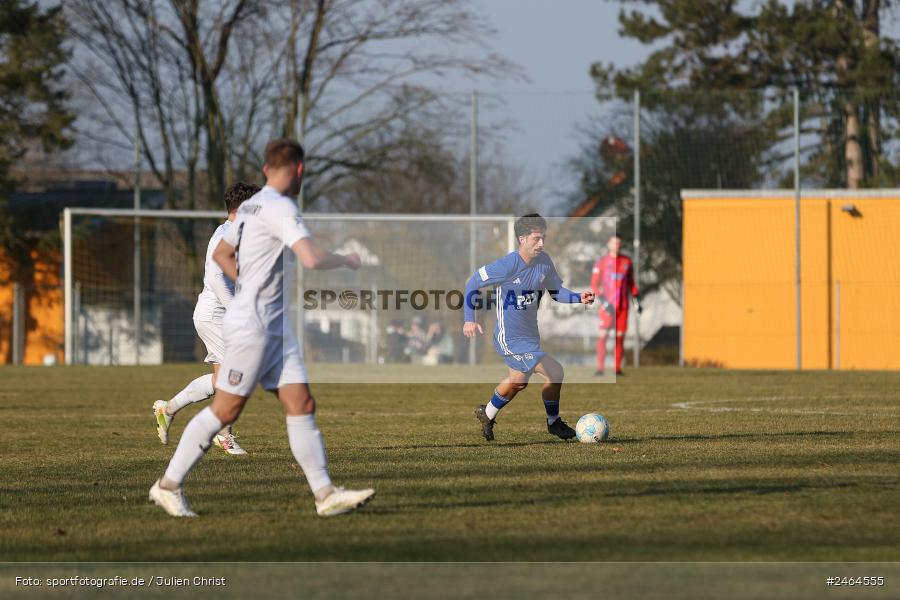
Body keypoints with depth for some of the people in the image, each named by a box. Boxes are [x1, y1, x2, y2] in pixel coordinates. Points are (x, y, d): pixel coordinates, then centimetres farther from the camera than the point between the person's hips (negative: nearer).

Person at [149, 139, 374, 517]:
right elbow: (312, 259, -27)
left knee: (302, 405, 2)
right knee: (225, 411, -3)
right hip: (252, 325, -10)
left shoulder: (252, 206, 13)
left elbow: (221, 253, 26)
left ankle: (325, 494, -3)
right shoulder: (279, 208, -16)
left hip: (275, 327, 10)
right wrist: (346, 260, -8)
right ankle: (168, 485, 7)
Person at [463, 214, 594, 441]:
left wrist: (579, 298, -11)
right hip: (511, 339, -8)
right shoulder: (508, 265, -23)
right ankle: (553, 422, 5)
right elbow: (473, 283, -13)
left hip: (530, 335, 8)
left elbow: (556, 291, 8)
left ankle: (487, 414, 50)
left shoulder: (544, 262, -4)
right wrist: (469, 319, -19)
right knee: (555, 373, -16)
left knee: (518, 382, 27)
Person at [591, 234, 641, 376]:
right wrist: (603, 302, -14)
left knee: (620, 336, 1)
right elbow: (594, 285, -3)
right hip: (608, 305, -3)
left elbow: (631, 283, 17)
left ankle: (618, 368, 4)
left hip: (622, 305, 3)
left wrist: (638, 301, 9)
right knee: (603, 335, -11)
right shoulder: (601, 262, -2)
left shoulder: (626, 262, 9)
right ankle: (600, 368, -12)